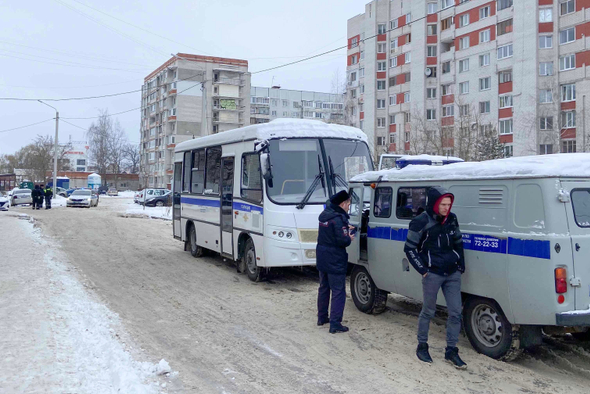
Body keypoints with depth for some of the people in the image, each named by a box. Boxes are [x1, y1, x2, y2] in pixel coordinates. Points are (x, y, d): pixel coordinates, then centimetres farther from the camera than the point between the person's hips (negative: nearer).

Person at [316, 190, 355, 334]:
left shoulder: (324, 215, 6)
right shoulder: (339, 219, -22)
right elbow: (342, 240, -25)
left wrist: (345, 228, 14)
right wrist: (349, 238, -5)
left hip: (322, 259, 9)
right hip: (335, 261, -9)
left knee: (323, 288, 21)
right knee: (338, 292, -2)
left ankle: (322, 317, 31)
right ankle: (335, 324, -3)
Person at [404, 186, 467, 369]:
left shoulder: (451, 219, 4)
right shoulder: (421, 222, -12)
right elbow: (409, 248, -5)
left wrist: (461, 265, 11)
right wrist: (423, 270, -9)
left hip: (453, 273, 5)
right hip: (432, 274, -5)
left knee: (456, 312, 4)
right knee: (428, 312, 7)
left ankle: (451, 351, 16)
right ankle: (422, 346, 25)